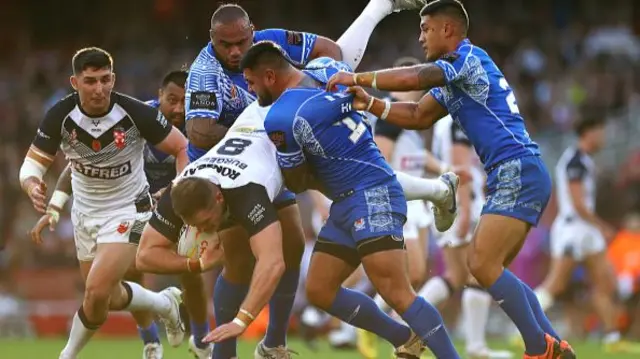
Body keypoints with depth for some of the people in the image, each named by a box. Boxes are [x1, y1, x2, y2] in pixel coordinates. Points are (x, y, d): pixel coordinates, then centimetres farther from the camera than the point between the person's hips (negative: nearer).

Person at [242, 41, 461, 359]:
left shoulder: (279, 119, -16)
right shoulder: (324, 69, 5)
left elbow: (298, 183, -4)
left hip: (372, 198, -10)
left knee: (396, 293, -18)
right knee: (319, 290, 10)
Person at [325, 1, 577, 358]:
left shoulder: (470, 58, -8)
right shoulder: (453, 80, 22)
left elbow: (412, 78, -19)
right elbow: (418, 116, 21)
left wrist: (357, 79, -11)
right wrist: (370, 104, 7)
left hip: (519, 172, -10)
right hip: (512, 178, 10)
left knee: (483, 265, -16)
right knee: (490, 269, 10)